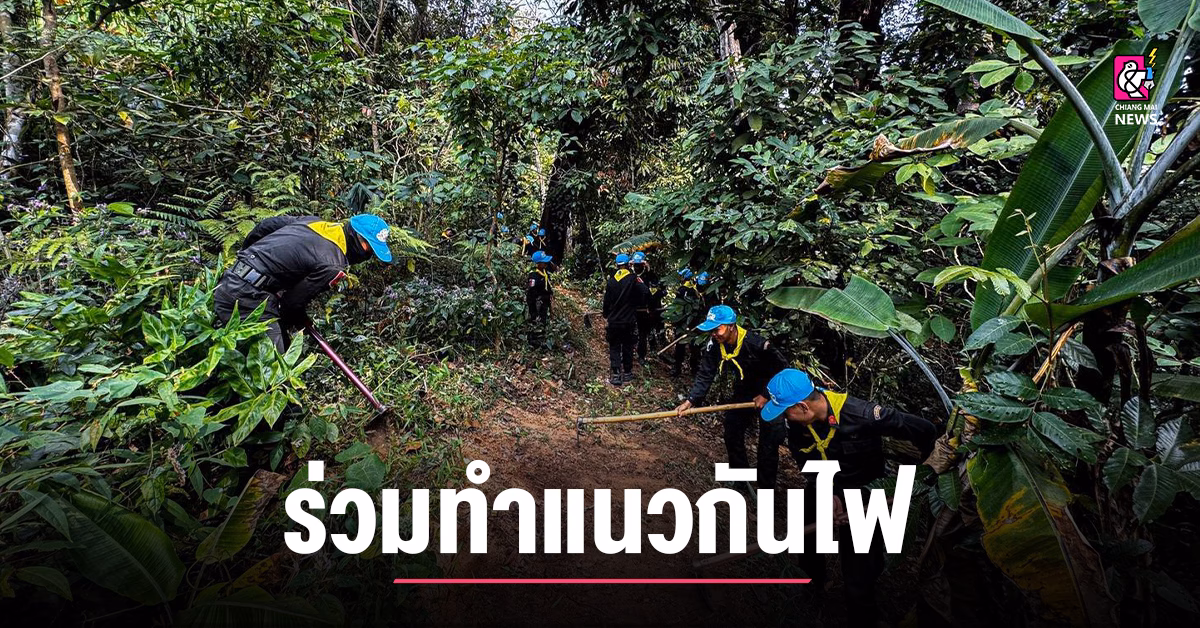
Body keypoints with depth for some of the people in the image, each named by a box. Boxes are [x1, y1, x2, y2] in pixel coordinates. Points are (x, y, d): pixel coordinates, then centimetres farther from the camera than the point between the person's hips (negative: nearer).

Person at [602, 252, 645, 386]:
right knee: (628, 347, 11)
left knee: (614, 348, 7)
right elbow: (642, 299, -7)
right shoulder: (634, 279, -10)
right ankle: (627, 374, 19)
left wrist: (606, 314, 21)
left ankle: (616, 375, 1)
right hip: (629, 321, -1)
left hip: (614, 321, 1)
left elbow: (607, 301, 5)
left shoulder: (611, 280, -2)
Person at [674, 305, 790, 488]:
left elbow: (782, 368, -23)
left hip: (770, 393, -6)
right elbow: (705, 375, -15)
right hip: (743, 392, 6)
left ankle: (766, 488, 11)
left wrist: (766, 395, -20)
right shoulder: (714, 345, -18)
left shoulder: (757, 344, -35)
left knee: (768, 445, -3)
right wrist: (690, 401, -25)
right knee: (732, 435, 15)